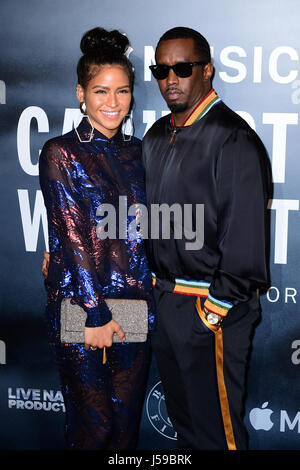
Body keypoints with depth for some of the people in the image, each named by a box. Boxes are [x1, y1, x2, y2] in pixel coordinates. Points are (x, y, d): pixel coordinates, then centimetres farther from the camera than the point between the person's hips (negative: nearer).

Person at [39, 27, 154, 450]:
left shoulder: (136, 151, 10)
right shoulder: (61, 153, -6)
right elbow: (71, 236, -11)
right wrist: (95, 313, -12)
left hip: (135, 304, 5)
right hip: (80, 305, -4)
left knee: (127, 418, 13)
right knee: (93, 425, 6)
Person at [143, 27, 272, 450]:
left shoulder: (234, 140, -15)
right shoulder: (157, 137, 10)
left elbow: (245, 240, -18)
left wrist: (215, 309, -16)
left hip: (210, 308, -8)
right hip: (162, 300, 8)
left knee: (215, 428, 4)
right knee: (181, 416, 21)